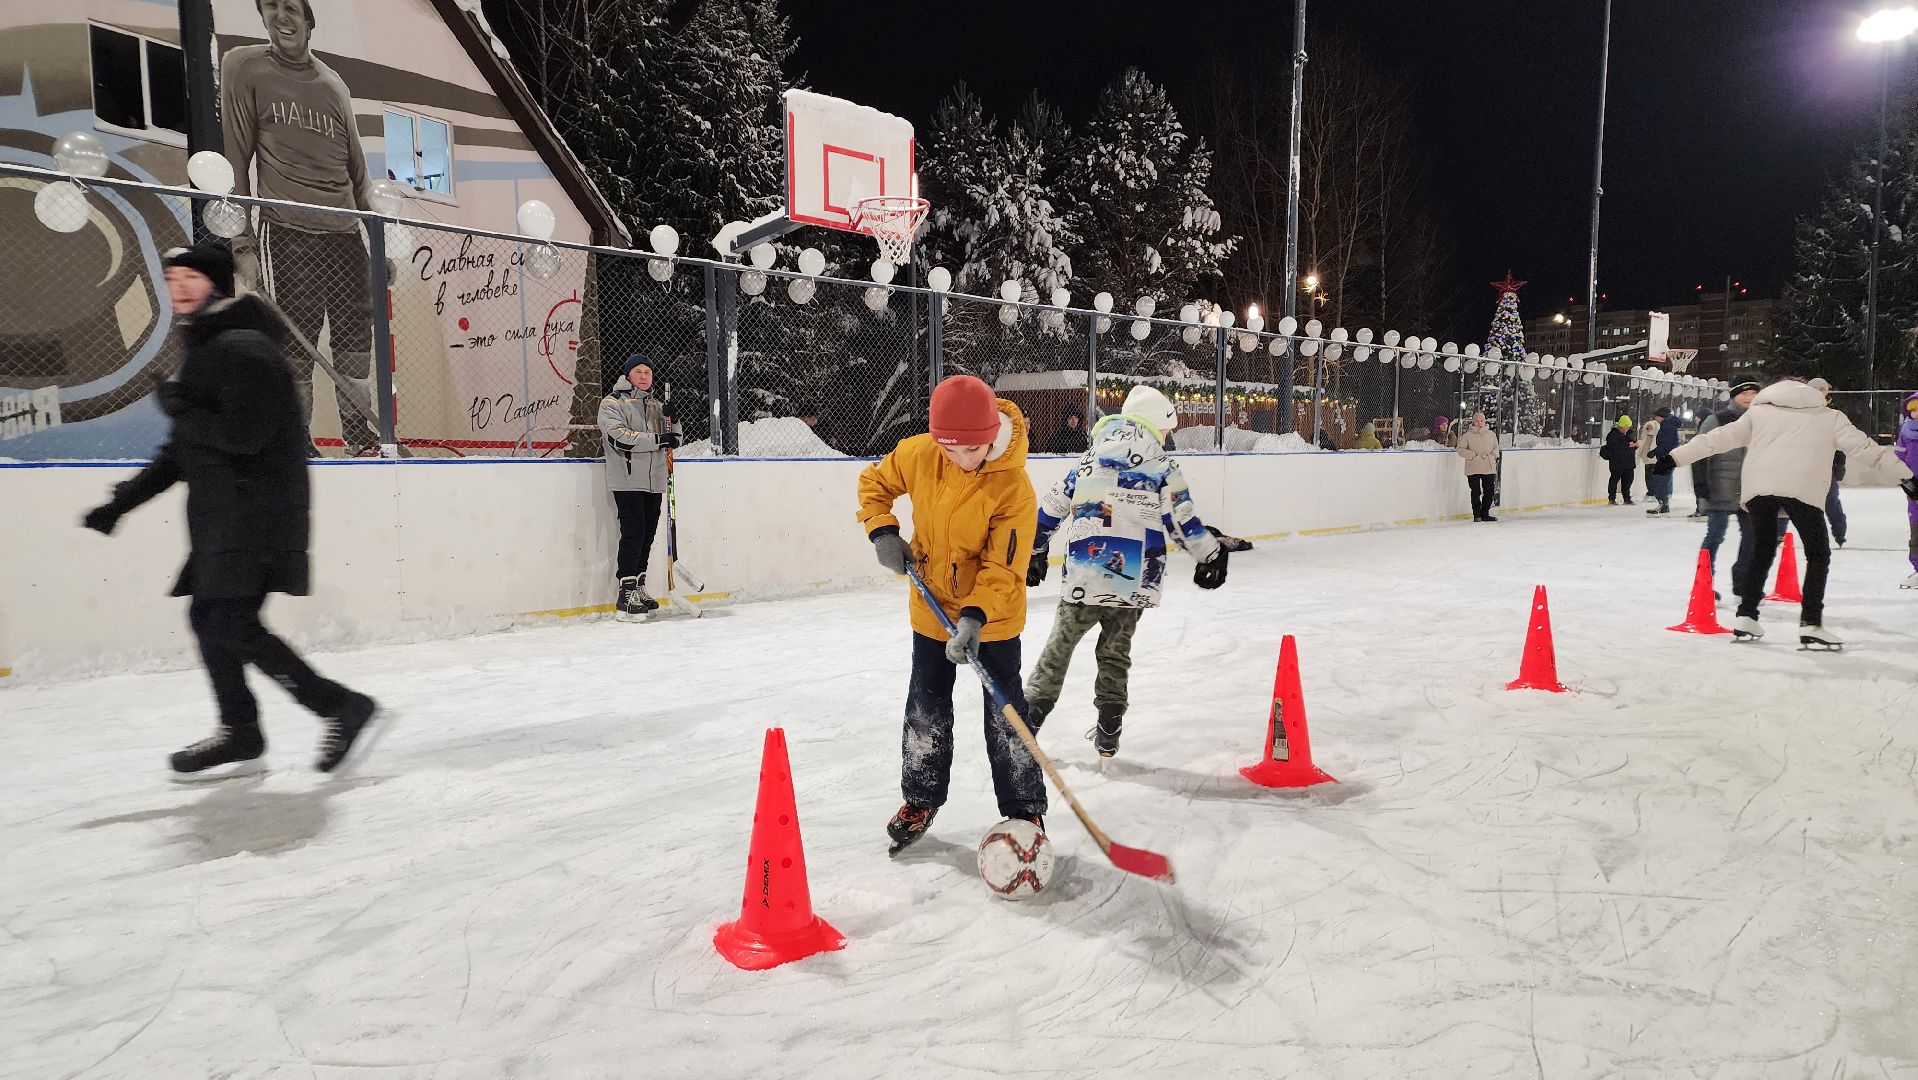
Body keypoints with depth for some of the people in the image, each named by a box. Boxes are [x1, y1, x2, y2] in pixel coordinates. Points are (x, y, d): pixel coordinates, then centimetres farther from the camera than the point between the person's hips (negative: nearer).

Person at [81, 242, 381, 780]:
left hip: (258, 509, -10)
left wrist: (180, 407, -10)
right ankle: (241, 738, 22)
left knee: (231, 623, -15)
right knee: (209, 618, 11)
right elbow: (184, 448, 24)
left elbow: (243, 435, -23)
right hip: (223, 516, 10)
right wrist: (121, 502, 22)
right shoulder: (202, 349, 20)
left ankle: (344, 708, -8)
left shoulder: (244, 348, -12)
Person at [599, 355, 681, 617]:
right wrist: (657, 439, -22)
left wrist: (671, 420, -4)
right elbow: (619, 436, -18)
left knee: (648, 535, 10)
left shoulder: (656, 404, 18)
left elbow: (673, 440, 15)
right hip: (628, 481, -7)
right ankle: (627, 592, -6)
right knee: (633, 534, -11)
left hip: (654, 482, 7)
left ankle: (638, 587, 20)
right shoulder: (612, 403, -3)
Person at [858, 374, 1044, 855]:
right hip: (933, 608, 4)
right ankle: (921, 800, 34)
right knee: (926, 708, 15)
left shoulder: (1015, 488, -25)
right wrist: (882, 531, -10)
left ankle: (1024, 810, 20)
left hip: (993, 616, -4)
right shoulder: (918, 454, -15)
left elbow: (1004, 567, -24)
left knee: (1004, 714, 3)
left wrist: (975, 616, -35)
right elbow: (874, 481, 4)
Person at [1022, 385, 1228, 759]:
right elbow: (1184, 522, 1)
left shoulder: (1088, 462, 9)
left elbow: (1050, 510, 14)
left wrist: (1033, 552, 26)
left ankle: (1029, 715, 10)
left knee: (1060, 645, 13)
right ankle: (1108, 731, 17)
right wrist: (1211, 555, 17)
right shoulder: (1162, 468, 0)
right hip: (1134, 583, -1)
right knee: (1115, 652, 15)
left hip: (1083, 578, 1)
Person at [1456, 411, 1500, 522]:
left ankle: (1485, 514, 21)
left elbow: (1496, 447, 20)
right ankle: (1477, 515, 11)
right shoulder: (1467, 435, -2)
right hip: (1473, 470, -4)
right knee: (1476, 492, -2)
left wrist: (1493, 455, 1)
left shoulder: (1491, 434, 10)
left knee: (1490, 492, 7)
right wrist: (1473, 455, -12)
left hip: (1489, 468, 4)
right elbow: (1460, 449, -2)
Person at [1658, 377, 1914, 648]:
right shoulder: (1829, 417, 23)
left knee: (1761, 550, 20)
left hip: (1758, 487, 2)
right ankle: (1810, 625, 2)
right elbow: (1862, 446, 15)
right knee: (1818, 554, 12)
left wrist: (1675, 457, 17)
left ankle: (1745, 617, 16)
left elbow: (1719, 438, 17)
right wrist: (1904, 474, 16)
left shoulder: (1759, 412, 24)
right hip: (1803, 488, -2)